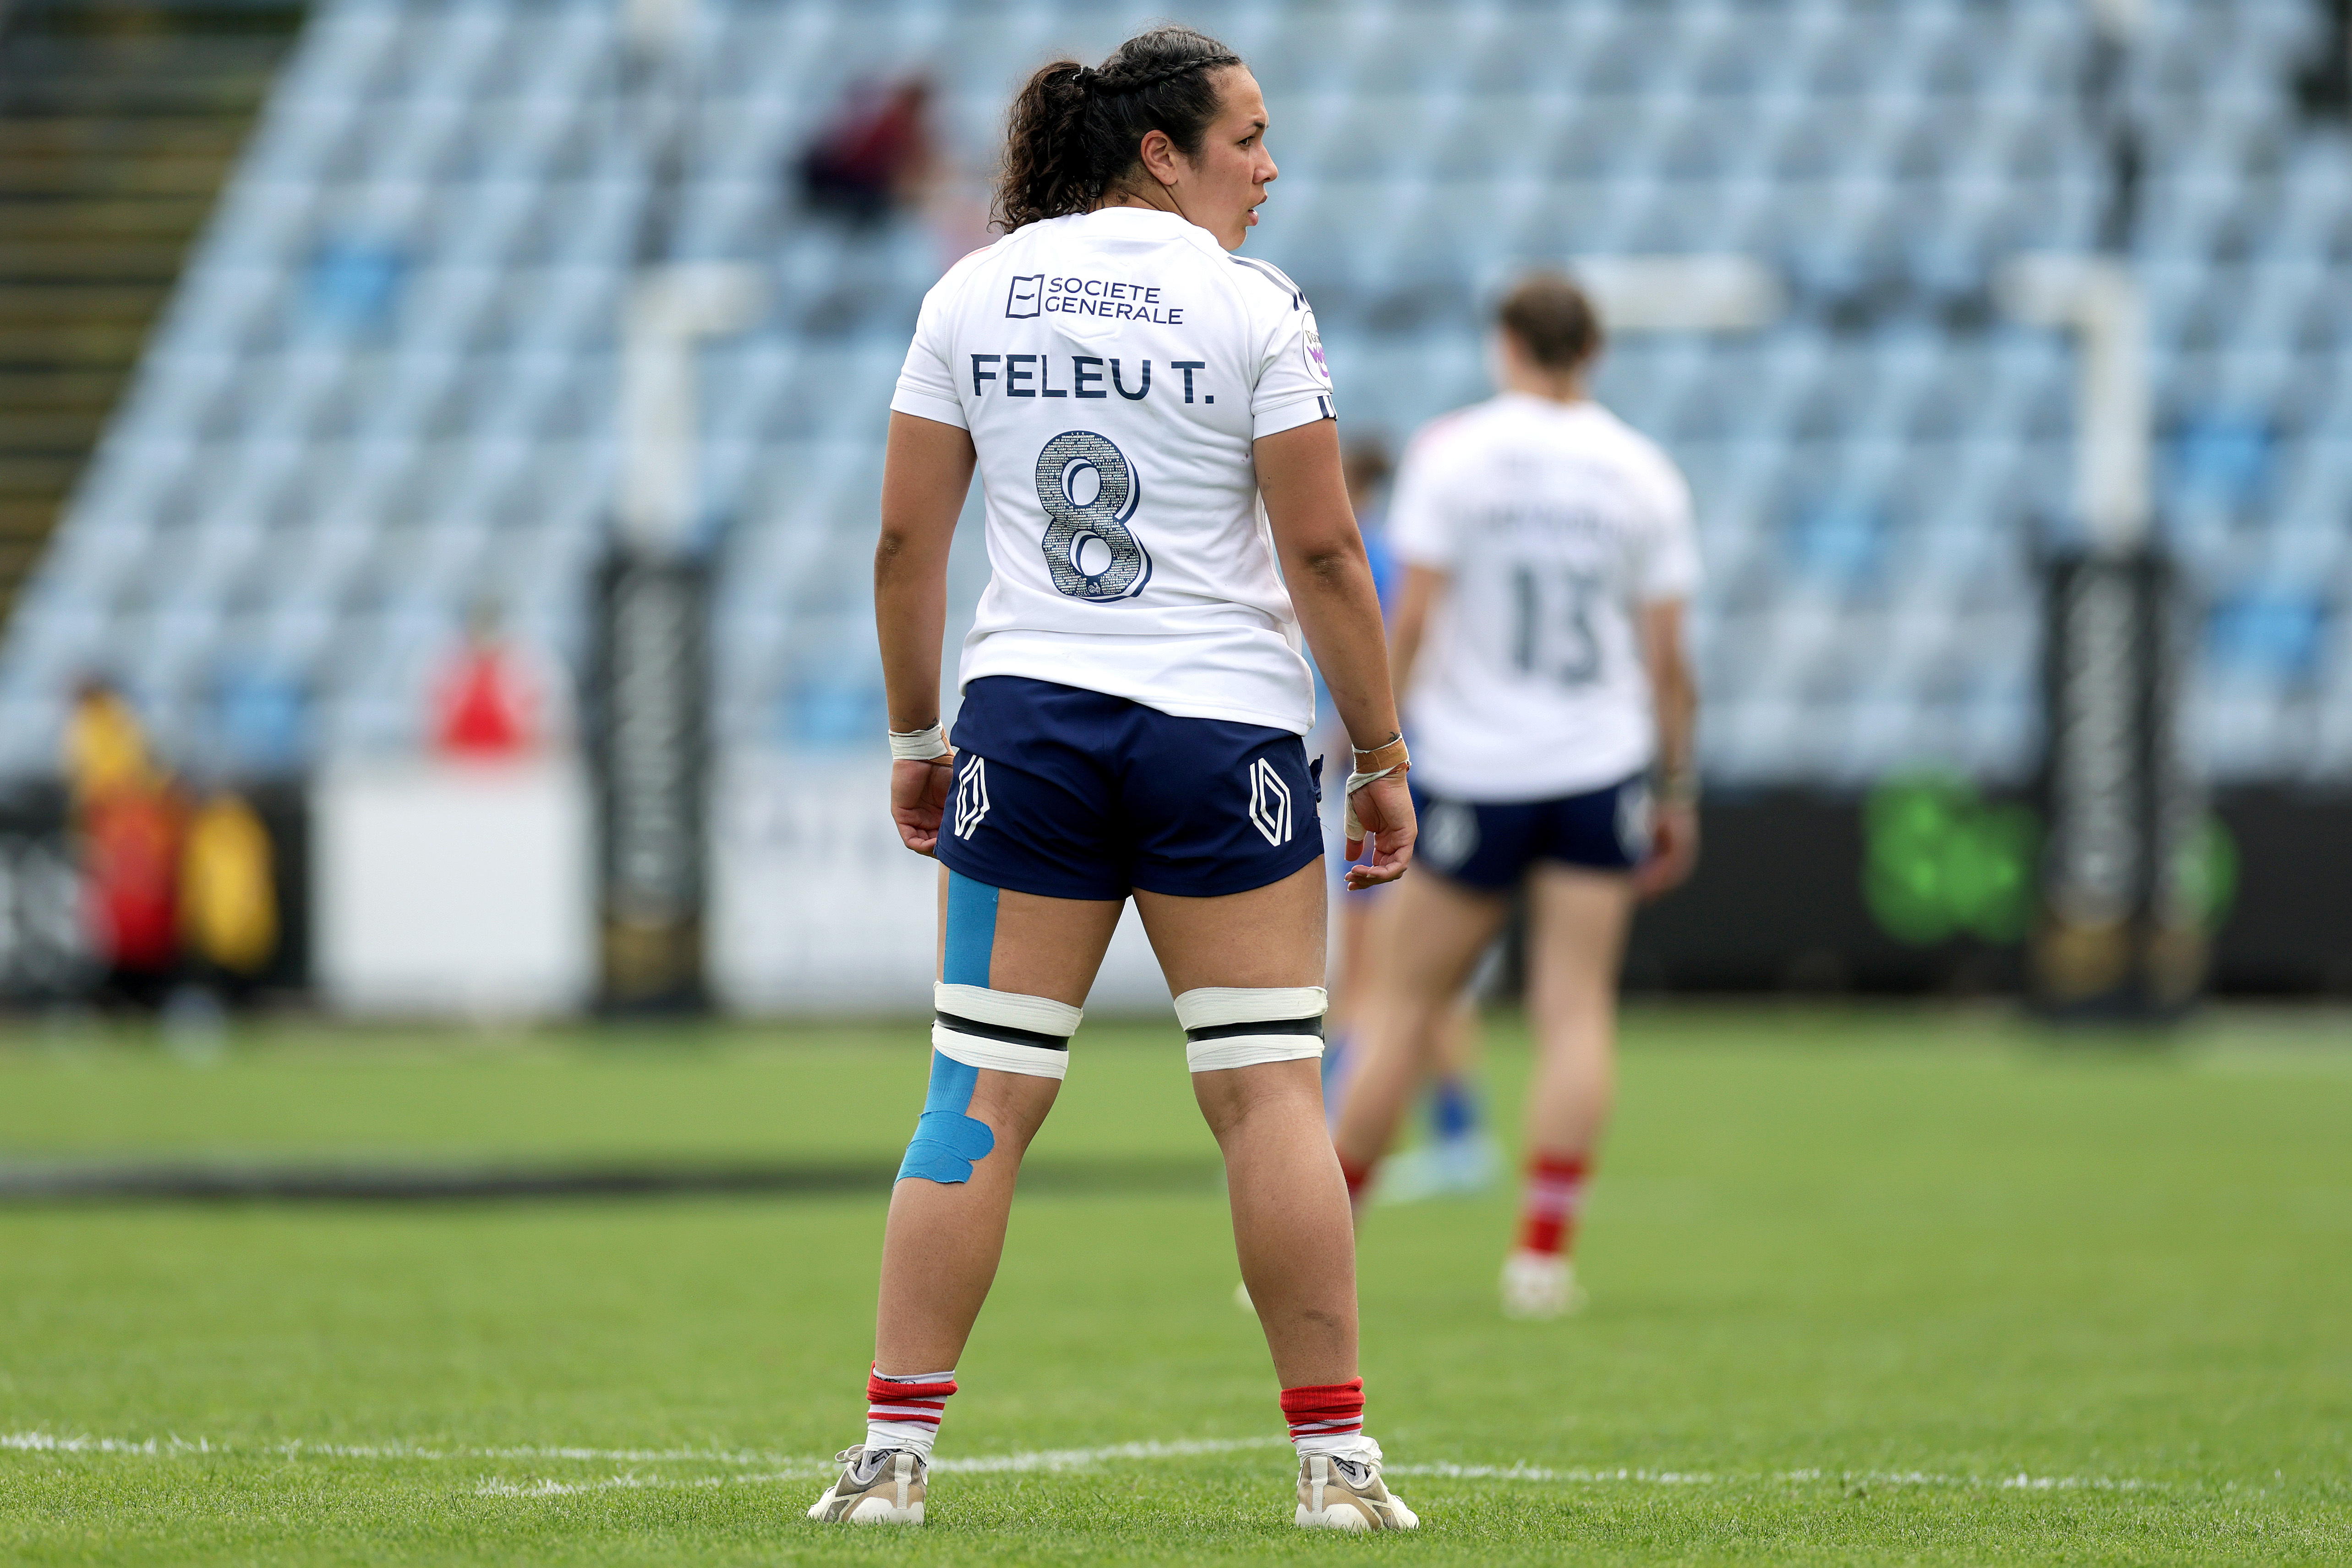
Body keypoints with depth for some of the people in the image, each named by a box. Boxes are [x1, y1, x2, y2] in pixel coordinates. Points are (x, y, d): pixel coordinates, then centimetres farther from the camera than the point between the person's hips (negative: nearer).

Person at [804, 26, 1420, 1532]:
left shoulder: (976, 293, 6)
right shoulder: (1256, 309, -5)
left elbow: (906, 539, 7)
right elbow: (1322, 550, -6)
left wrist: (916, 739, 16)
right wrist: (1383, 757, 1)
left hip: (1025, 719, 3)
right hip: (1222, 730, -3)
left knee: (982, 1098, 4)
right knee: (1270, 1088, 2)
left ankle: (894, 1449, 1)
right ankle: (1335, 1455, 3)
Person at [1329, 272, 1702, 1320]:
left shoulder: (1451, 453, -4)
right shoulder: (1644, 474, 3)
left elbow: (1412, 619, -8)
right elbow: (1666, 657, 4)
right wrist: (1677, 794, 12)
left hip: (1472, 772, -1)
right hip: (1600, 770, 1)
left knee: (1404, 1005, 5)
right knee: (1577, 1010, 1)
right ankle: (1543, 1250, -9)